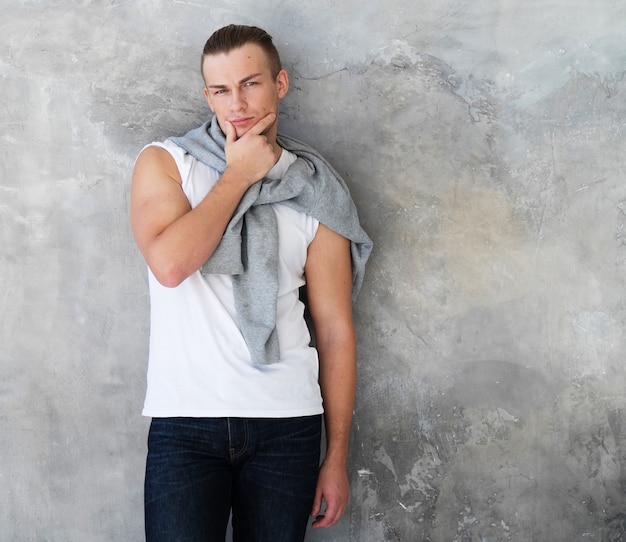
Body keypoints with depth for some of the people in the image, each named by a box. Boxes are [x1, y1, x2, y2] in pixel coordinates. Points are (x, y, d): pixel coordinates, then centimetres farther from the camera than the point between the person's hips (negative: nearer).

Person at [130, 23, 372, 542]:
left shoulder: (314, 193, 6)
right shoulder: (164, 163, 5)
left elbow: (335, 332, 6)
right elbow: (168, 264, -15)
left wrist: (337, 457, 4)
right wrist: (239, 175, -6)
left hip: (287, 424, 1)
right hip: (184, 422, -1)